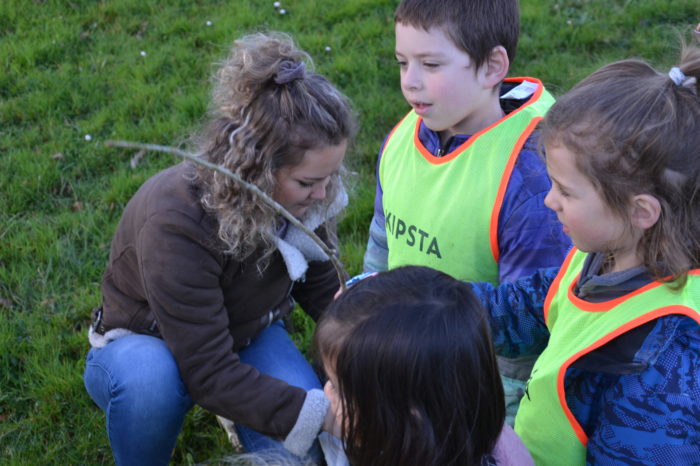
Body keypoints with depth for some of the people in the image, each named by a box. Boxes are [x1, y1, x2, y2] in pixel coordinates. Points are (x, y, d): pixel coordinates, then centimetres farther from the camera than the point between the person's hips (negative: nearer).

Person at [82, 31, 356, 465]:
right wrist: (321, 414, -41)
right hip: (145, 344, -4)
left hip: (247, 333, 4)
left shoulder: (302, 197, -19)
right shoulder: (174, 223, -37)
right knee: (149, 378, -40)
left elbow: (323, 291, 0)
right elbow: (210, 375, -36)